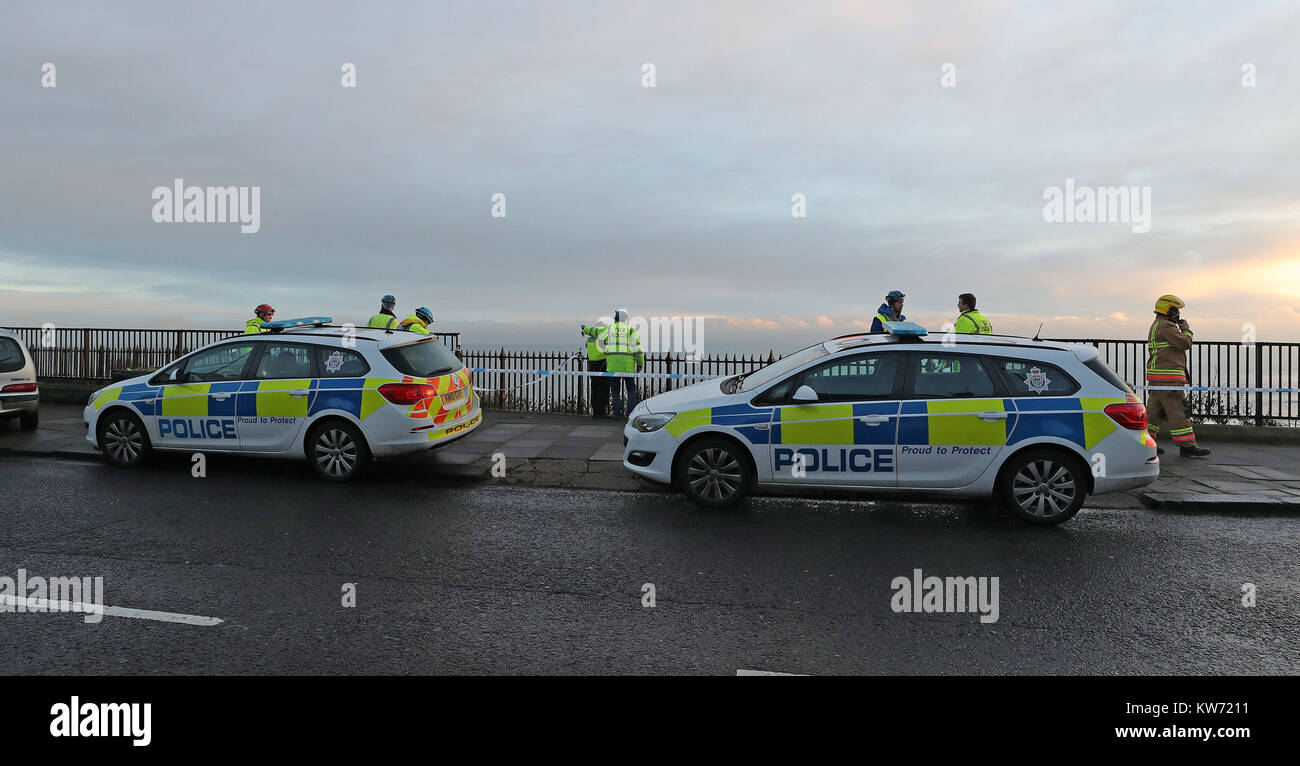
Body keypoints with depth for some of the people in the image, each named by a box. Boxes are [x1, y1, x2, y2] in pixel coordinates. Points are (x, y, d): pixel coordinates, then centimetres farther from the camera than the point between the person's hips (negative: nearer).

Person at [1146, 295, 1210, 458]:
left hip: (1156, 377, 11)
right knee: (1177, 410, -9)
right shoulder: (1166, 326, -11)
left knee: (1155, 409, 11)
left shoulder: (1157, 325, 21)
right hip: (1167, 377, -11)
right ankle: (1187, 446, -7)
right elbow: (1185, 343, -15)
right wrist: (1186, 329, -1)